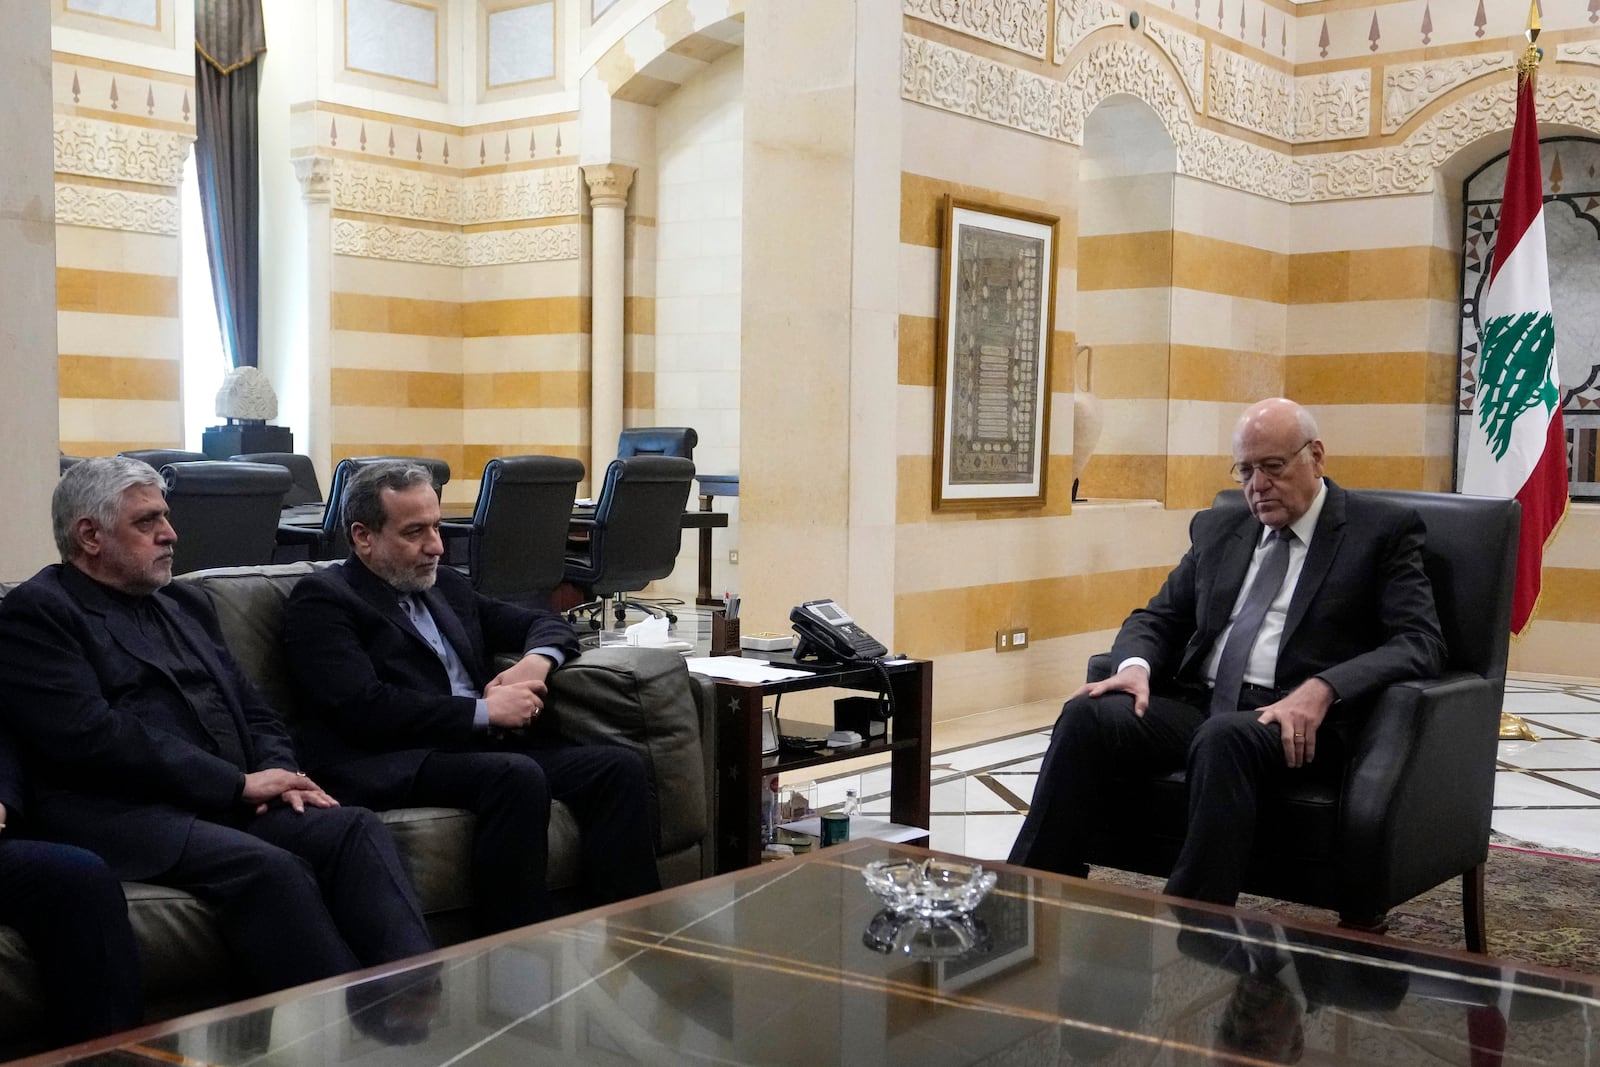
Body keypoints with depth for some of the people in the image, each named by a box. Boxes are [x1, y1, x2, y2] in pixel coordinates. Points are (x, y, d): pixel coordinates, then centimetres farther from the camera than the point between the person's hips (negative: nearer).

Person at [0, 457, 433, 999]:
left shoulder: (185, 603, 25)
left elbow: (253, 710, 24)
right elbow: (92, 736, -12)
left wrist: (277, 774, -1)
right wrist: (238, 784, -13)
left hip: (232, 802, 7)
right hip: (127, 814, -7)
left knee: (356, 828, -20)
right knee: (270, 867, -33)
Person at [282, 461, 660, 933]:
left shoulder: (448, 587, 23)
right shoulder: (321, 599, 1)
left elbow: (548, 624, 28)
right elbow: (363, 708, -13)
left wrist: (537, 660, 3)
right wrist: (484, 710, -13)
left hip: (491, 747, 7)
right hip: (398, 764, -7)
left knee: (619, 766, -16)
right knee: (518, 777, -35)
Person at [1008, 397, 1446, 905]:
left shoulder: (1382, 530, 6)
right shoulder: (1217, 529, 21)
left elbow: (1420, 641, -5)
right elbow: (1158, 618, 21)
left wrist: (1322, 690, -22)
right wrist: (1135, 665, -5)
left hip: (1294, 720, -5)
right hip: (1195, 706, 5)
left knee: (1224, 737, -38)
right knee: (1086, 715, -23)